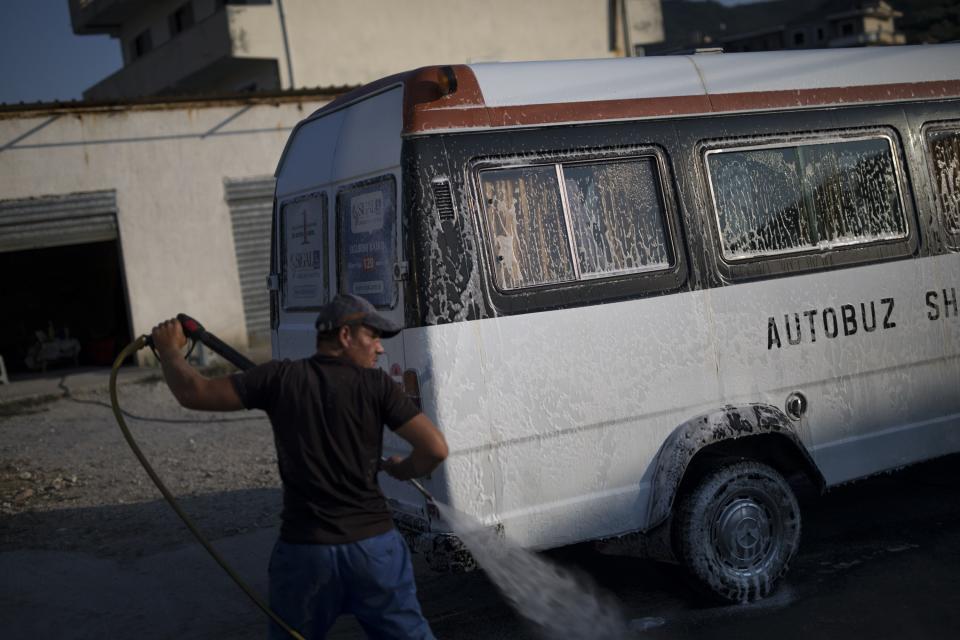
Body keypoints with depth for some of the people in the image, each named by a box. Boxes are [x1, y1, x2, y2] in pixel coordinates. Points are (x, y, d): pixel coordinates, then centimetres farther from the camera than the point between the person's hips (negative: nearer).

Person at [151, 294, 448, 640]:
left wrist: (169, 350, 18)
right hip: (374, 546, -1)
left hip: (304, 549, 1)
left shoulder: (281, 377, -1)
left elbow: (193, 393, -1)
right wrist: (401, 470, 11)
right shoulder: (377, 384, -4)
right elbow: (435, 448, -11)